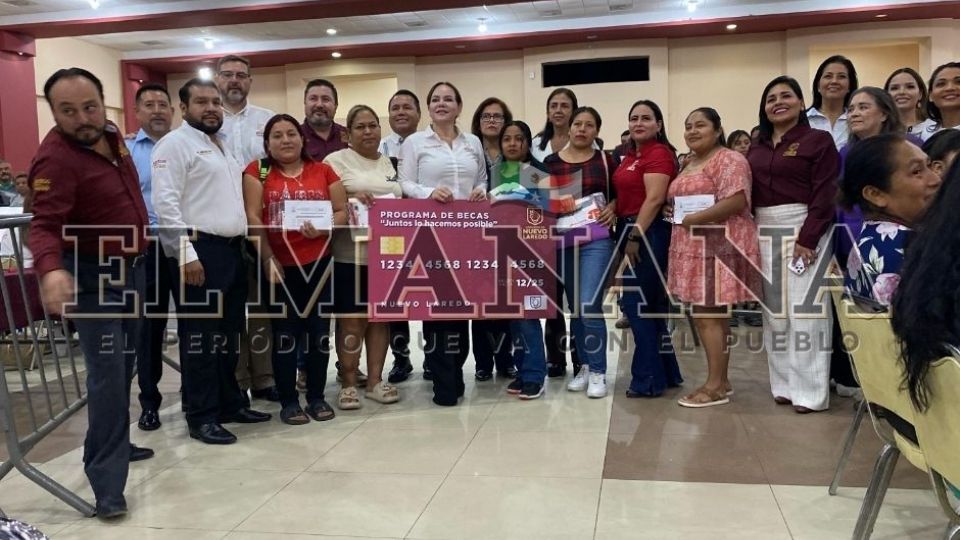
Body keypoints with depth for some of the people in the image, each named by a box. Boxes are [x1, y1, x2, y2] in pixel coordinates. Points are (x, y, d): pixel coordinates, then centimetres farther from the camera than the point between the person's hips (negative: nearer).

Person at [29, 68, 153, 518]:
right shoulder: (55, 159, -25)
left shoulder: (111, 134, 0)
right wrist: (51, 270, -53)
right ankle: (106, 482, -2)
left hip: (131, 266, 8)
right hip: (90, 275, -8)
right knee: (107, 373, -10)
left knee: (125, 365, 19)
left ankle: (114, 444, 36)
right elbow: (44, 226, -33)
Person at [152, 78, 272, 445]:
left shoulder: (223, 146, 21)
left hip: (232, 249, 9)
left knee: (228, 334, 14)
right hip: (199, 250, -9)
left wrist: (244, 243, 18)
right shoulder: (175, 144, -6)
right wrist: (187, 253, -22)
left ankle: (230, 403, 26)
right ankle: (202, 417, 7)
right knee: (200, 337, -2)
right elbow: (166, 203, -16)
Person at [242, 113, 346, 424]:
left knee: (319, 330, 7)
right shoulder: (257, 171, 3)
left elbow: (342, 211, 6)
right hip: (278, 265, -2)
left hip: (318, 263, 2)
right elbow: (252, 217, -4)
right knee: (285, 334, 5)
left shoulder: (322, 171, 7)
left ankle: (317, 397, 20)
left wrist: (322, 229, -14)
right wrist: (268, 258, -11)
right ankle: (288, 401, 15)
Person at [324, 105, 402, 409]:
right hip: (350, 254, -5)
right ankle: (349, 384, 9)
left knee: (381, 317, 9)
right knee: (352, 320, -2)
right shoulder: (337, 160, 0)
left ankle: (375, 381, 18)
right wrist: (351, 197, -22)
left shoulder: (390, 163, 16)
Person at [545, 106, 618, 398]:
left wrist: (612, 208, -6)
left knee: (589, 306, -12)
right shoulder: (551, 162, 6)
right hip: (563, 241, 3)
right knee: (574, 307, 11)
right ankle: (585, 366, 25)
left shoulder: (606, 161, 5)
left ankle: (598, 372, 0)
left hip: (596, 240, -3)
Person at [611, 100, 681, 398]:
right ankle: (665, 372, 25)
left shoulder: (659, 153, -10)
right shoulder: (631, 155, 16)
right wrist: (626, 235, 11)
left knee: (637, 303, -6)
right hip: (629, 230, 9)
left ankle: (648, 379, 4)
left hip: (648, 232, -9)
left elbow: (654, 199, -19)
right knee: (649, 304, 14)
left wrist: (635, 236, -21)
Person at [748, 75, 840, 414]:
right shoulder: (757, 148, 14)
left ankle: (810, 390, 2)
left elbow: (825, 195, -10)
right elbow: (748, 195, 13)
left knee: (804, 307, -5)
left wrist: (807, 239, -18)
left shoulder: (818, 140, -2)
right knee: (774, 308, 8)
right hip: (764, 232, 6)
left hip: (804, 229, -6)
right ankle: (784, 383, 18)